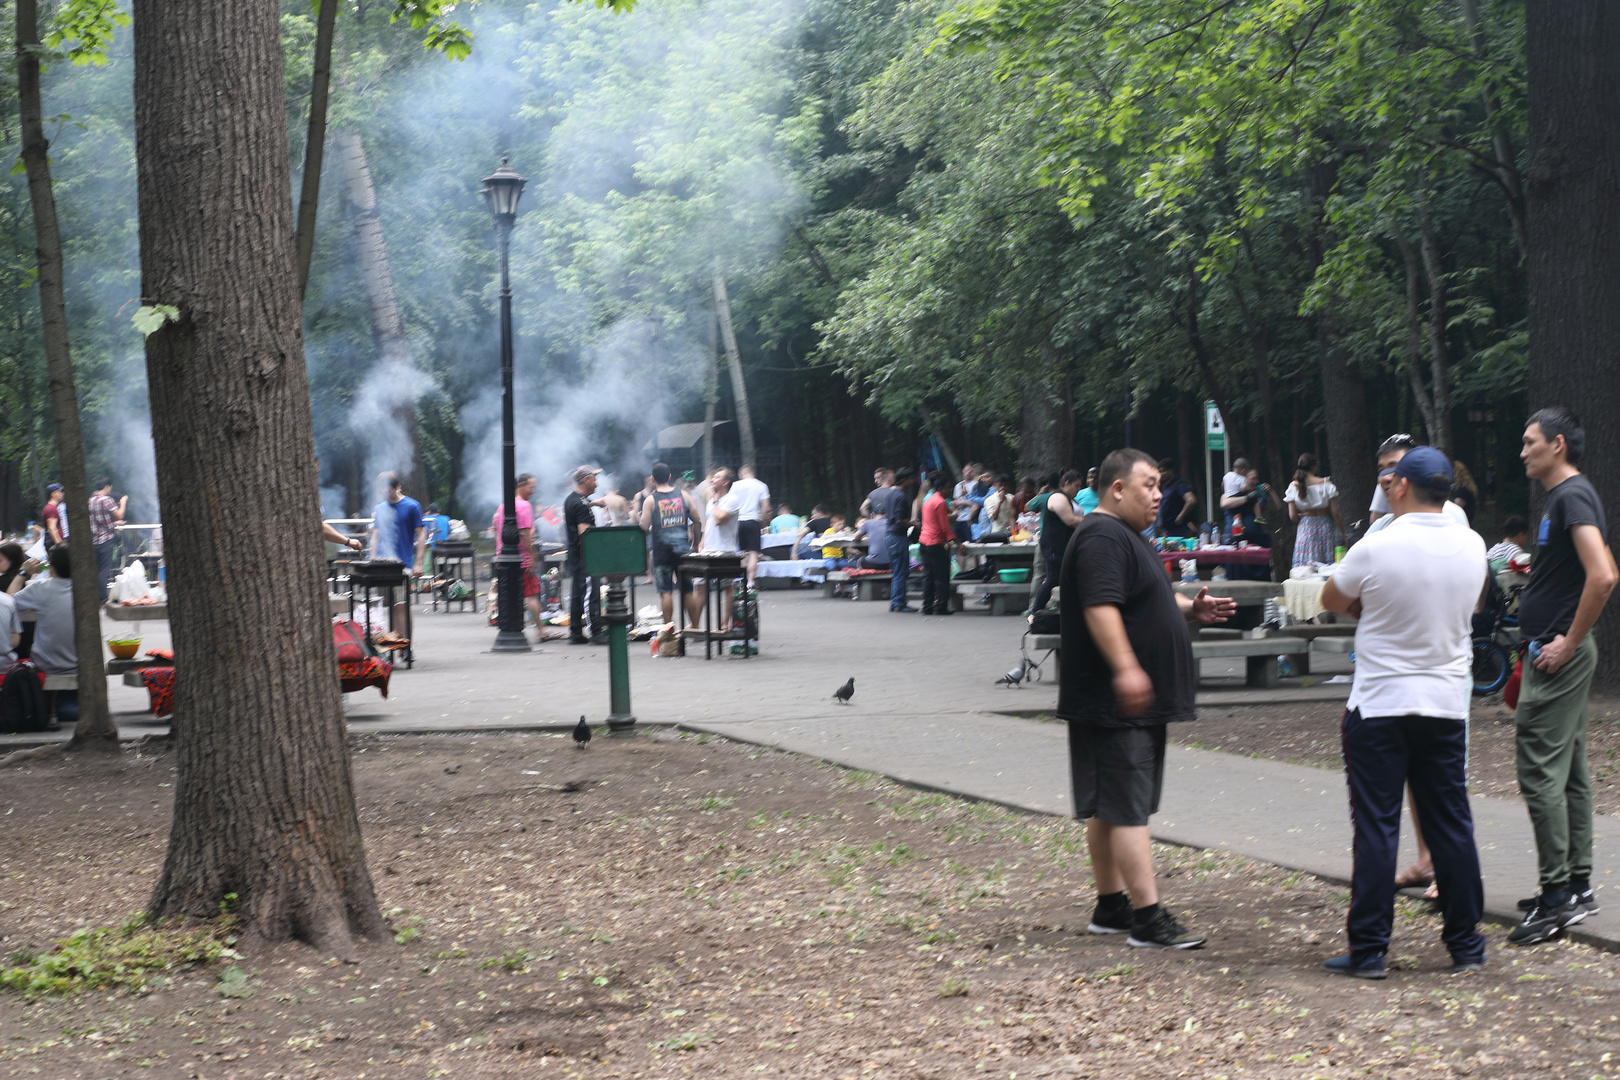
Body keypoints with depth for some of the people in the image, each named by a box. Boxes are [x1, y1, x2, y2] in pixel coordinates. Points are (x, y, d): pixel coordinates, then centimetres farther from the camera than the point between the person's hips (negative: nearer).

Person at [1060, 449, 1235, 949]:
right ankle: (1148, 918, -11)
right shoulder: (1102, 537, -15)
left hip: (1137, 703, 11)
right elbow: (1100, 607, -27)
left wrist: (1190, 607, 11)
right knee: (1128, 809, -10)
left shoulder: (1128, 536, 20)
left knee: (1108, 809, 14)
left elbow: (1147, 599, 30)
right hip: (1113, 704, -11)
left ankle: (1111, 907, 20)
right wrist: (1126, 668, -36)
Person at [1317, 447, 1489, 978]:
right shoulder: (1473, 547, 0)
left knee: (1376, 828, 0)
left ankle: (1368, 949, 2)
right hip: (1446, 704, 4)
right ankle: (1466, 944, 16)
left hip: (1379, 704, -4)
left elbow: (1331, 600, 1)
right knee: (1451, 825, 10)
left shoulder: (1376, 549, -15)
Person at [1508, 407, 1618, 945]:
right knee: (1569, 770, 13)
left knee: (1540, 770, -10)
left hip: (1558, 655, -11)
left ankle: (1556, 895, -8)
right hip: (1556, 653, 11)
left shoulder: (1573, 497, -15)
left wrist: (1569, 641, -21)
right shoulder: (1562, 497, 17)